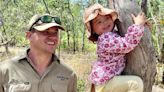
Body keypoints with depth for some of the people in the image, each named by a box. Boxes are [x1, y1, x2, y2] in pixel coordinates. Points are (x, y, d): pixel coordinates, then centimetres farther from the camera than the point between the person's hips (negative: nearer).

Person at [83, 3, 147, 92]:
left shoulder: (113, 34, 5)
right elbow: (127, 44, -34)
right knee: (136, 83, -26)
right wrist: (138, 25, -28)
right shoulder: (105, 40, -26)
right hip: (104, 82, -10)